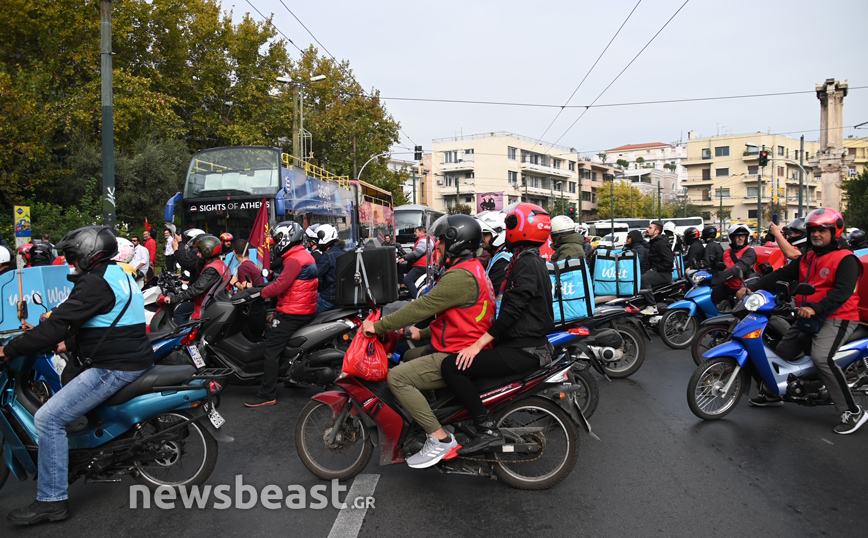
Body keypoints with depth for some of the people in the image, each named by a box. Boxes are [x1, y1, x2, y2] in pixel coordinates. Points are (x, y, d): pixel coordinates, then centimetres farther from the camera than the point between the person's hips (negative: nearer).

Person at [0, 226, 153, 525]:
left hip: (115, 367, -11)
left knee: (48, 420, -9)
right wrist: (68, 343, 21)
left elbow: (59, 324, -20)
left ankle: (52, 500, -2)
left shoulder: (95, 282, -15)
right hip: (135, 358, 11)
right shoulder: (119, 275, 16)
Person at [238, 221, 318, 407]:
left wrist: (257, 293, -18)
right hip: (307, 309, 11)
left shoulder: (294, 260, -16)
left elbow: (280, 286, -24)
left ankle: (266, 395, -9)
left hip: (292, 312, -11)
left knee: (271, 349, -9)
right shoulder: (306, 256, 16)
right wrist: (256, 289, 16)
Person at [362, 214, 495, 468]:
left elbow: (423, 306, -23)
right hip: (463, 348, 11)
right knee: (409, 356, 28)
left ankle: (440, 439, -15)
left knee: (397, 377, -19)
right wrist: (423, 333, 22)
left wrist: (379, 326, -16)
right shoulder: (473, 268, 14)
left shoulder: (460, 276, -21)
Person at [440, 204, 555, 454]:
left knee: (452, 367, -19)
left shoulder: (527, 263, -15)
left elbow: (513, 309, -24)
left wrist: (479, 344, -23)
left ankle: (487, 429, -18)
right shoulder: (531, 260, 17)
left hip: (523, 350, -11)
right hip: (526, 342, 11)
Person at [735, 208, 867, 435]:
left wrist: (816, 308, -36)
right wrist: (751, 288, -1)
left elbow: (843, 291, -23)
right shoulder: (807, 258, 15)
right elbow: (781, 275, 10)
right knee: (781, 353, 13)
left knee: (821, 358, -29)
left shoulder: (845, 259, -10)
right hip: (808, 317, 9)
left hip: (836, 318, -9)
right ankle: (771, 394, 35)